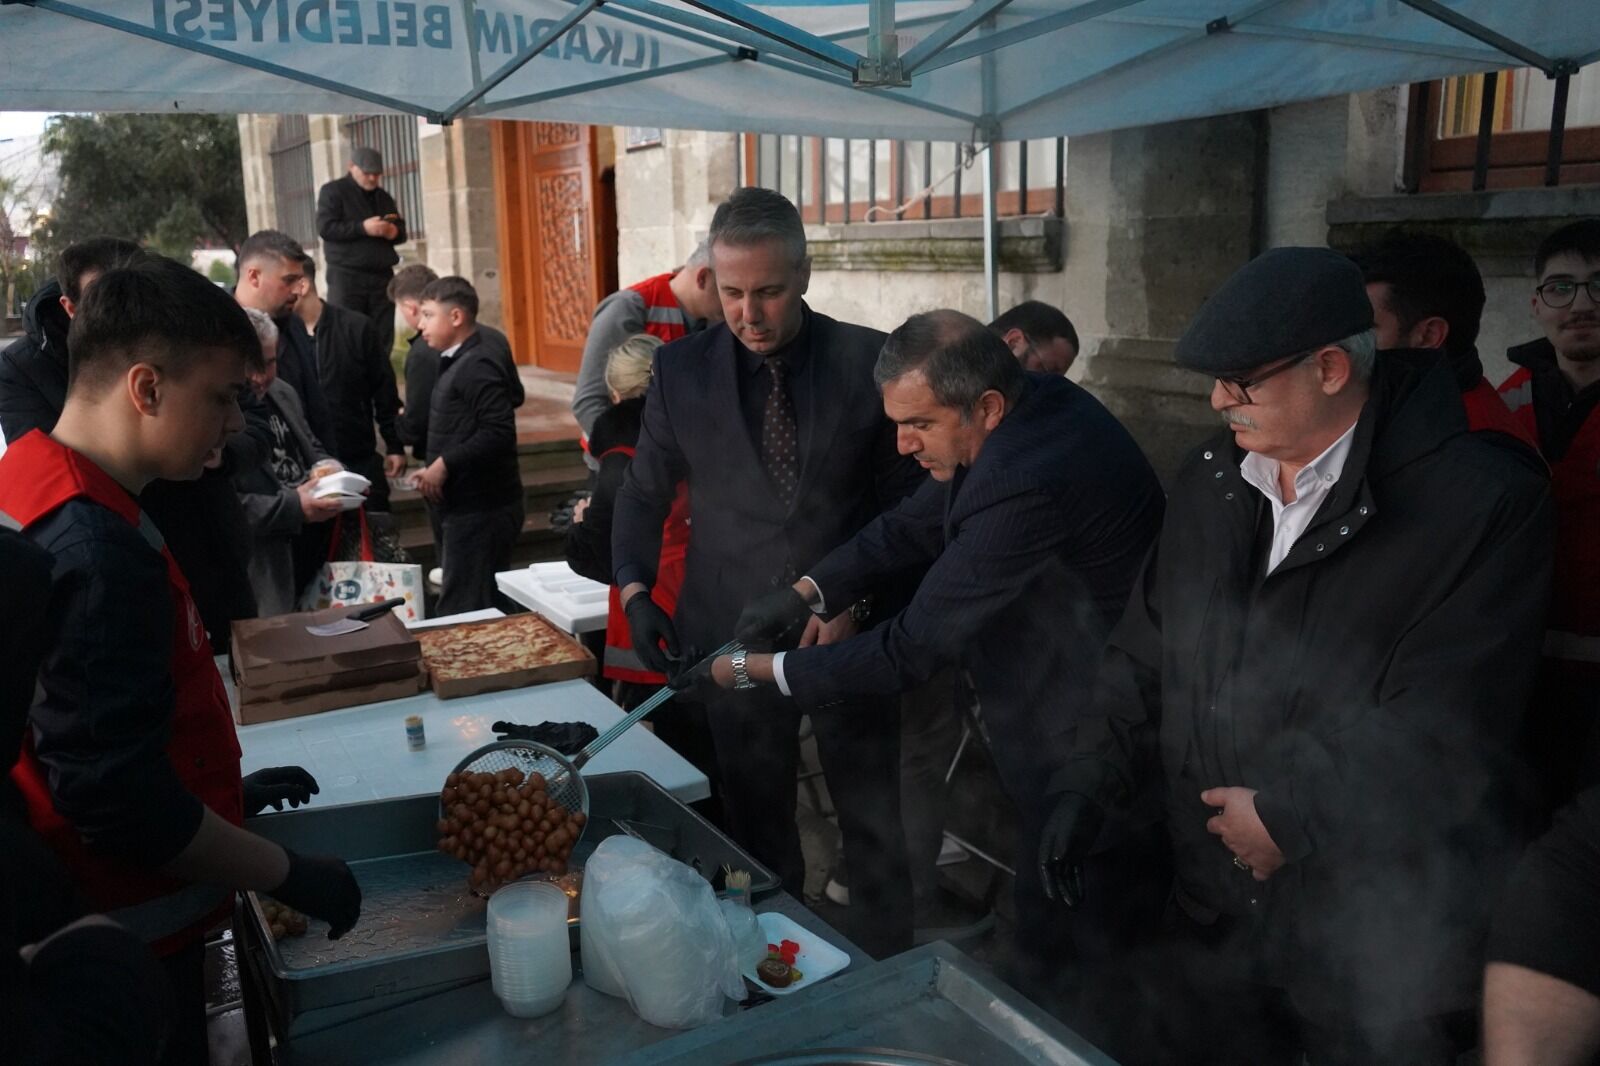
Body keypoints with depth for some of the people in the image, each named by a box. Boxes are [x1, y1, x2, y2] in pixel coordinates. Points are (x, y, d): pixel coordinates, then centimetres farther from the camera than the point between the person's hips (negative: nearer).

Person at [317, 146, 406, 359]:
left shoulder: (383, 197, 20)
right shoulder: (333, 191, 2)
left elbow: (401, 230, 23)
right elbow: (325, 227, -10)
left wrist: (394, 231, -2)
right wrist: (363, 228, -19)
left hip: (381, 275, 5)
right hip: (346, 276, -5)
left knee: (382, 339, 2)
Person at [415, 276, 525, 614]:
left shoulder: (477, 365, -16)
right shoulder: (460, 362, 15)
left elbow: (499, 432, -25)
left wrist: (444, 464, -21)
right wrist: (435, 469, 9)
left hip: (480, 510, -10)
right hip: (469, 506, 10)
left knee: (464, 615, -6)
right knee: (484, 609, 16)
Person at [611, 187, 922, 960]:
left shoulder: (867, 360, -6)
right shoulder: (680, 370, -1)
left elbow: (907, 496, -1)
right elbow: (643, 492, 8)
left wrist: (855, 601, -11)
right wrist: (636, 589, -6)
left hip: (850, 628, -1)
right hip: (733, 633, 1)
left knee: (876, 829, 10)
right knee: (758, 830, 14)